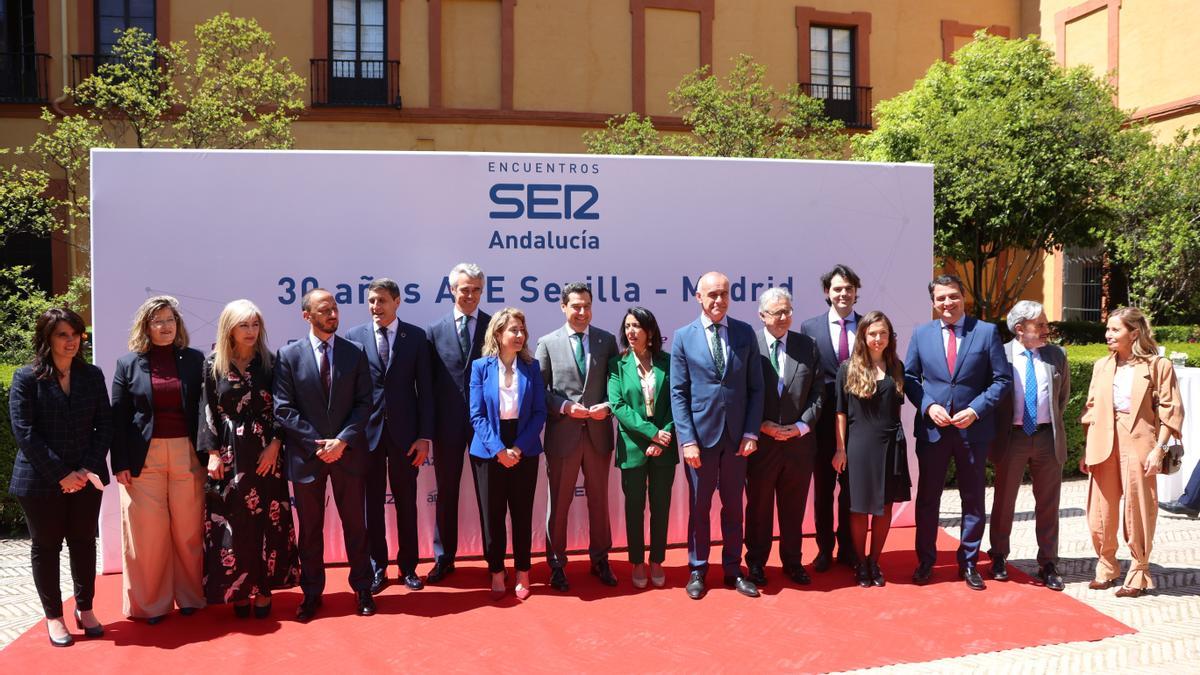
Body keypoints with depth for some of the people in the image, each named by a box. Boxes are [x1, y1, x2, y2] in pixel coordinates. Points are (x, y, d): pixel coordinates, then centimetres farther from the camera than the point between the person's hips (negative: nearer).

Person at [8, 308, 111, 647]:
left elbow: (104, 425, 3)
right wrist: (61, 474, -15)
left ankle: (85, 608, 24)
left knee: (84, 542, 10)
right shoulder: (27, 377, -5)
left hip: (86, 477, 3)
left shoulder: (92, 375, 5)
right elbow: (24, 432, -11)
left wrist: (89, 468, -9)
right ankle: (53, 616, 20)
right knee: (45, 546, 8)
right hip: (40, 480, -3)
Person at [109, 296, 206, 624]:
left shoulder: (194, 360, 5)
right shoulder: (128, 364, 5)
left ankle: (189, 596, 18)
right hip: (144, 458, 0)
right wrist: (121, 464, -4)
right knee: (147, 534, 3)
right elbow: (118, 418, 3)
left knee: (189, 531, 5)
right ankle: (151, 603, 14)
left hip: (187, 456, 0)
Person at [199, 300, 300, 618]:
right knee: (231, 522, 2)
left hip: (265, 453, 1)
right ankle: (238, 590, 12)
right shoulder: (213, 364, 3)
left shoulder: (269, 363, 3)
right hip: (229, 454, 0)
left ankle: (263, 588, 12)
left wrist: (275, 444, -8)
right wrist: (212, 453, -4)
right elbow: (208, 410, 2)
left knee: (267, 520, 3)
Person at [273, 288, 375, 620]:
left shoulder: (355, 353, 2)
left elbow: (363, 404, -1)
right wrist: (317, 443, -12)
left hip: (349, 452, 1)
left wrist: (342, 440, -13)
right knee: (310, 528, 10)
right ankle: (312, 592, 24)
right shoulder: (289, 355, -2)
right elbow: (283, 409, -5)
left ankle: (362, 588, 21)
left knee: (355, 524, 9)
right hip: (306, 455, -1)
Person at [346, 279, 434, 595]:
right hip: (367, 432, 0)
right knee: (372, 504, 8)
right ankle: (377, 568, 22)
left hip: (404, 433, 0)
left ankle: (408, 567, 23)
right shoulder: (353, 337, 1)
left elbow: (425, 388, 0)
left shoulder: (416, 336, 1)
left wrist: (425, 436, -5)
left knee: (406, 503, 9)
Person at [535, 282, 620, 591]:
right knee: (559, 502, 8)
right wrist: (565, 407, -15)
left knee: (599, 500, 14)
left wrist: (607, 406, -11)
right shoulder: (548, 343, 0)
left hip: (598, 432, 2)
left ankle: (600, 560, 29)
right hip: (562, 434, -2)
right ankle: (557, 564, 22)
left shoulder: (607, 340, 5)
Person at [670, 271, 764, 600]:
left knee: (733, 505, 11)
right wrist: (687, 439, -10)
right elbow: (678, 393, -4)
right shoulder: (683, 337, -2)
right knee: (699, 506, 9)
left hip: (737, 436, 2)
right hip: (700, 434, -2)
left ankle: (733, 569, 24)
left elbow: (756, 388, 3)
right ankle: (697, 569, 23)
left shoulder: (745, 333, 2)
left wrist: (751, 433, -4)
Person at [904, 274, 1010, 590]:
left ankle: (969, 562, 23)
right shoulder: (921, 334, 3)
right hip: (932, 428, 1)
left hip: (974, 428, -1)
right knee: (927, 497, 8)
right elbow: (910, 377, 7)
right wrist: (928, 406, -9)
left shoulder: (986, 332, -3)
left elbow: (1002, 380, -3)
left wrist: (976, 409, -14)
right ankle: (925, 561, 22)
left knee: (973, 498, 9)